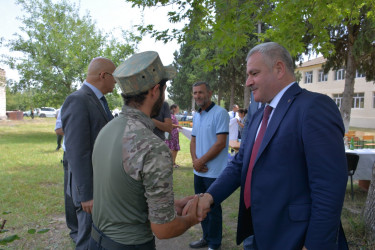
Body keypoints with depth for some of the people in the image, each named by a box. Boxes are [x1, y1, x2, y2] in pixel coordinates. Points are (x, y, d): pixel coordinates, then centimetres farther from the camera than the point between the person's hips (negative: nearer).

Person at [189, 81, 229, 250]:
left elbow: (220, 143, -18)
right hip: (199, 171, 7)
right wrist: (194, 160, -4)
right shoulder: (196, 116, 11)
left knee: (213, 209, 6)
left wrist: (201, 161, -14)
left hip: (214, 172, -7)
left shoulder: (220, 113, -13)